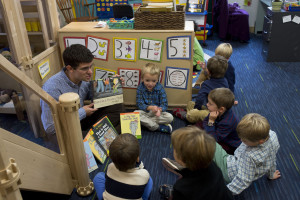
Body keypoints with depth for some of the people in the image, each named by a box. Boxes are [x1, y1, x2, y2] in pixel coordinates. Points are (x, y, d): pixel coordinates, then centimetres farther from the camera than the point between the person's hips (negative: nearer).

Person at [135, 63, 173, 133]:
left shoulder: (160, 88, -8)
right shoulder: (140, 88, -9)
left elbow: (164, 104, -11)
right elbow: (139, 104, -14)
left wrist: (159, 110, -35)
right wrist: (150, 107, -34)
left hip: (157, 112, 0)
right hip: (145, 112, 0)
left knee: (170, 117, -25)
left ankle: (146, 122, -22)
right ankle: (158, 127, -29)